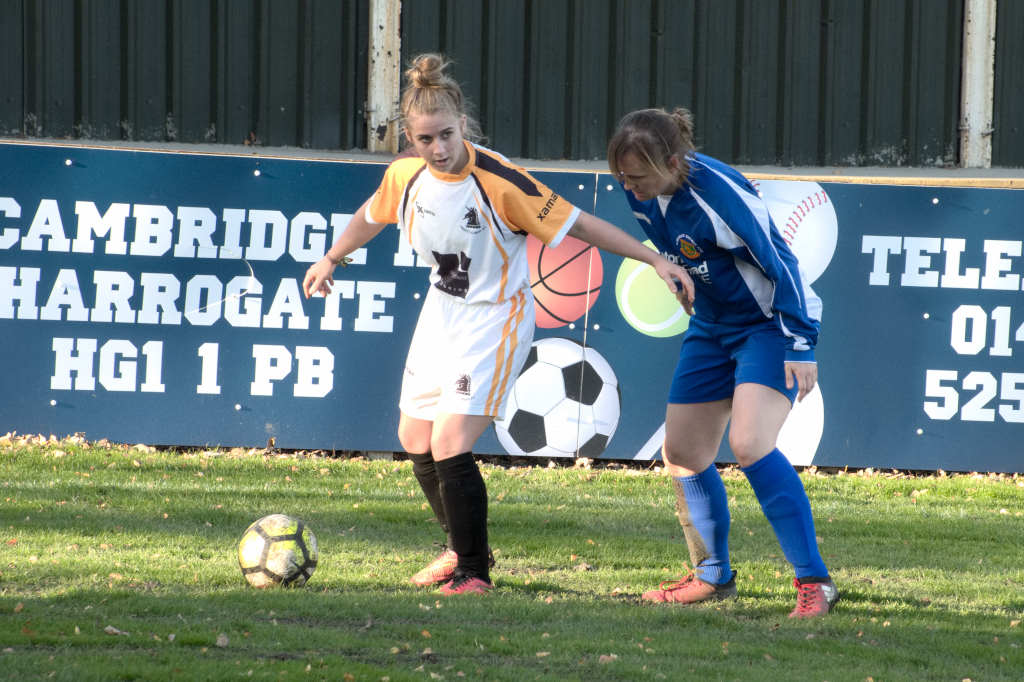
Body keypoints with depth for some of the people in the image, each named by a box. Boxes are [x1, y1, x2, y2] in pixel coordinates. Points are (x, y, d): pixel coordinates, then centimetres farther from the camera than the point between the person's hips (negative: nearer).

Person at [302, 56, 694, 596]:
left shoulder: (499, 182, -27)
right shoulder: (405, 175, -9)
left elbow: (578, 224, -21)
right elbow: (372, 215, 14)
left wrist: (656, 260, -23)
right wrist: (330, 260, 29)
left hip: (494, 320, -7)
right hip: (441, 313, 7)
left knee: (449, 446, -15)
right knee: (416, 441, 13)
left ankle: (473, 571, 3)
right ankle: (461, 546, 37)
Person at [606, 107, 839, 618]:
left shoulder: (720, 193, -30)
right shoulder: (642, 193, -7)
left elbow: (780, 265, -24)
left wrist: (800, 346, -23)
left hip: (771, 324, -8)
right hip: (711, 325, 8)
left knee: (750, 444, -24)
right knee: (681, 454, 8)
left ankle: (814, 582, -21)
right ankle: (713, 576, 26)